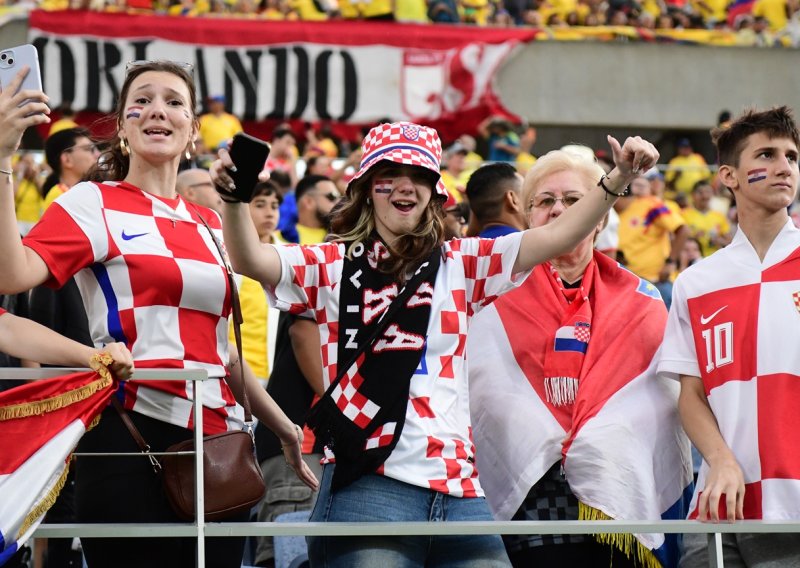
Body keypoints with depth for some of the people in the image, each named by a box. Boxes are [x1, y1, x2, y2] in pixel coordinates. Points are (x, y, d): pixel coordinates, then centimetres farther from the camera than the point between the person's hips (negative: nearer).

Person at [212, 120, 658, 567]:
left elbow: (556, 237, 8)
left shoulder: (460, 264, 16)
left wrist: (617, 180, -6)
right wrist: (233, 197, -26)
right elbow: (253, 261, -8)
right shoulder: (333, 265, 8)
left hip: (457, 489, 4)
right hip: (369, 483, -4)